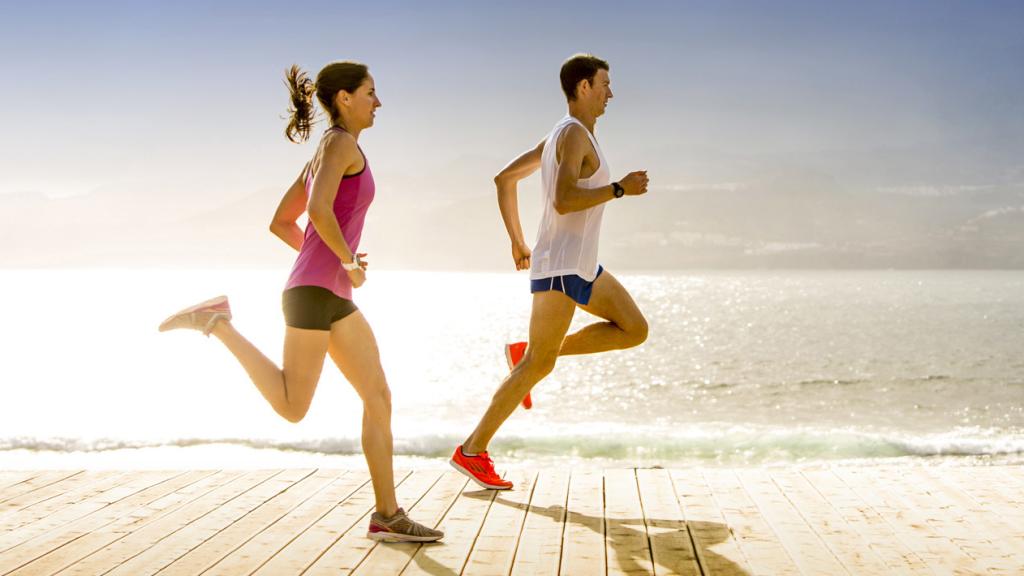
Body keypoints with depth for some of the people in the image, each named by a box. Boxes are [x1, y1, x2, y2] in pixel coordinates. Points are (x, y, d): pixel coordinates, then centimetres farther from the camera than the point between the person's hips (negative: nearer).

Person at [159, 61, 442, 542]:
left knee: (380, 398, 4)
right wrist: (349, 261, -10)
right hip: (314, 291, -10)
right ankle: (218, 323, 2)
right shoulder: (341, 143, -7)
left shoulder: (322, 156, 22)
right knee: (293, 408, -4)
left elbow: (280, 222, 24)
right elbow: (319, 210, -24)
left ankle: (388, 516, 4)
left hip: (332, 296, 10)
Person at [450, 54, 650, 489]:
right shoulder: (575, 133, -13)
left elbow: (504, 178, 20)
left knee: (634, 331, 7)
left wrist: (517, 241, 21)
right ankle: (473, 451, 1)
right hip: (560, 265, -10)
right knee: (539, 365, -6)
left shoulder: (560, 136, 16)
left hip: (581, 265, 10)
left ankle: (526, 351, 9)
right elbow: (563, 201, -27)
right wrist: (620, 188, -19)